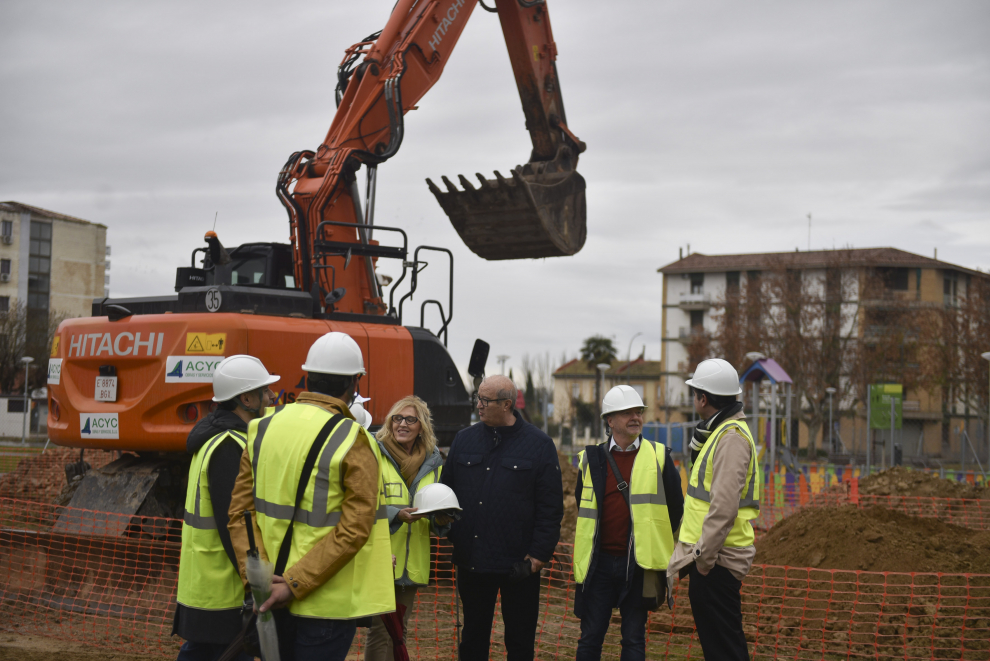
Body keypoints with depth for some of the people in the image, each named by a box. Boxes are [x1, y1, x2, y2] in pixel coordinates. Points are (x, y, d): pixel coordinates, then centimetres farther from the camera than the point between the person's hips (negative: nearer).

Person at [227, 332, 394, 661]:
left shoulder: (264, 428, 2)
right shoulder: (353, 442, -14)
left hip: (273, 597, 6)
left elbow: (241, 510, -1)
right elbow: (355, 529, -19)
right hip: (328, 603, -5)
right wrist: (293, 585, -17)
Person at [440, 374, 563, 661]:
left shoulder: (539, 444, -3)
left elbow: (551, 506, -5)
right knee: (473, 636, 13)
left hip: (519, 563, -3)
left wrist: (540, 552, -10)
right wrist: (449, 527, -1)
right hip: (471, 560, 3)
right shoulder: (463, 440, 7)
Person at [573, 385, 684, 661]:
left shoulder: (658, 456, 2)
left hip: (639, 564, -1)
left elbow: (676, 508, 8)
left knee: (633, 639, 6)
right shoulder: (591, 458, 5)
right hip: (599, 562, 1)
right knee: (590, 638, 4)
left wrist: (660, 543, 10)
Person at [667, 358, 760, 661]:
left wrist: (703, 556, -22)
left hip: (716, 560, -11)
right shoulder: (718, 432, 18)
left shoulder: (732, 437, -16)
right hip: (708, 556, 11)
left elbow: (724, 505, -24)